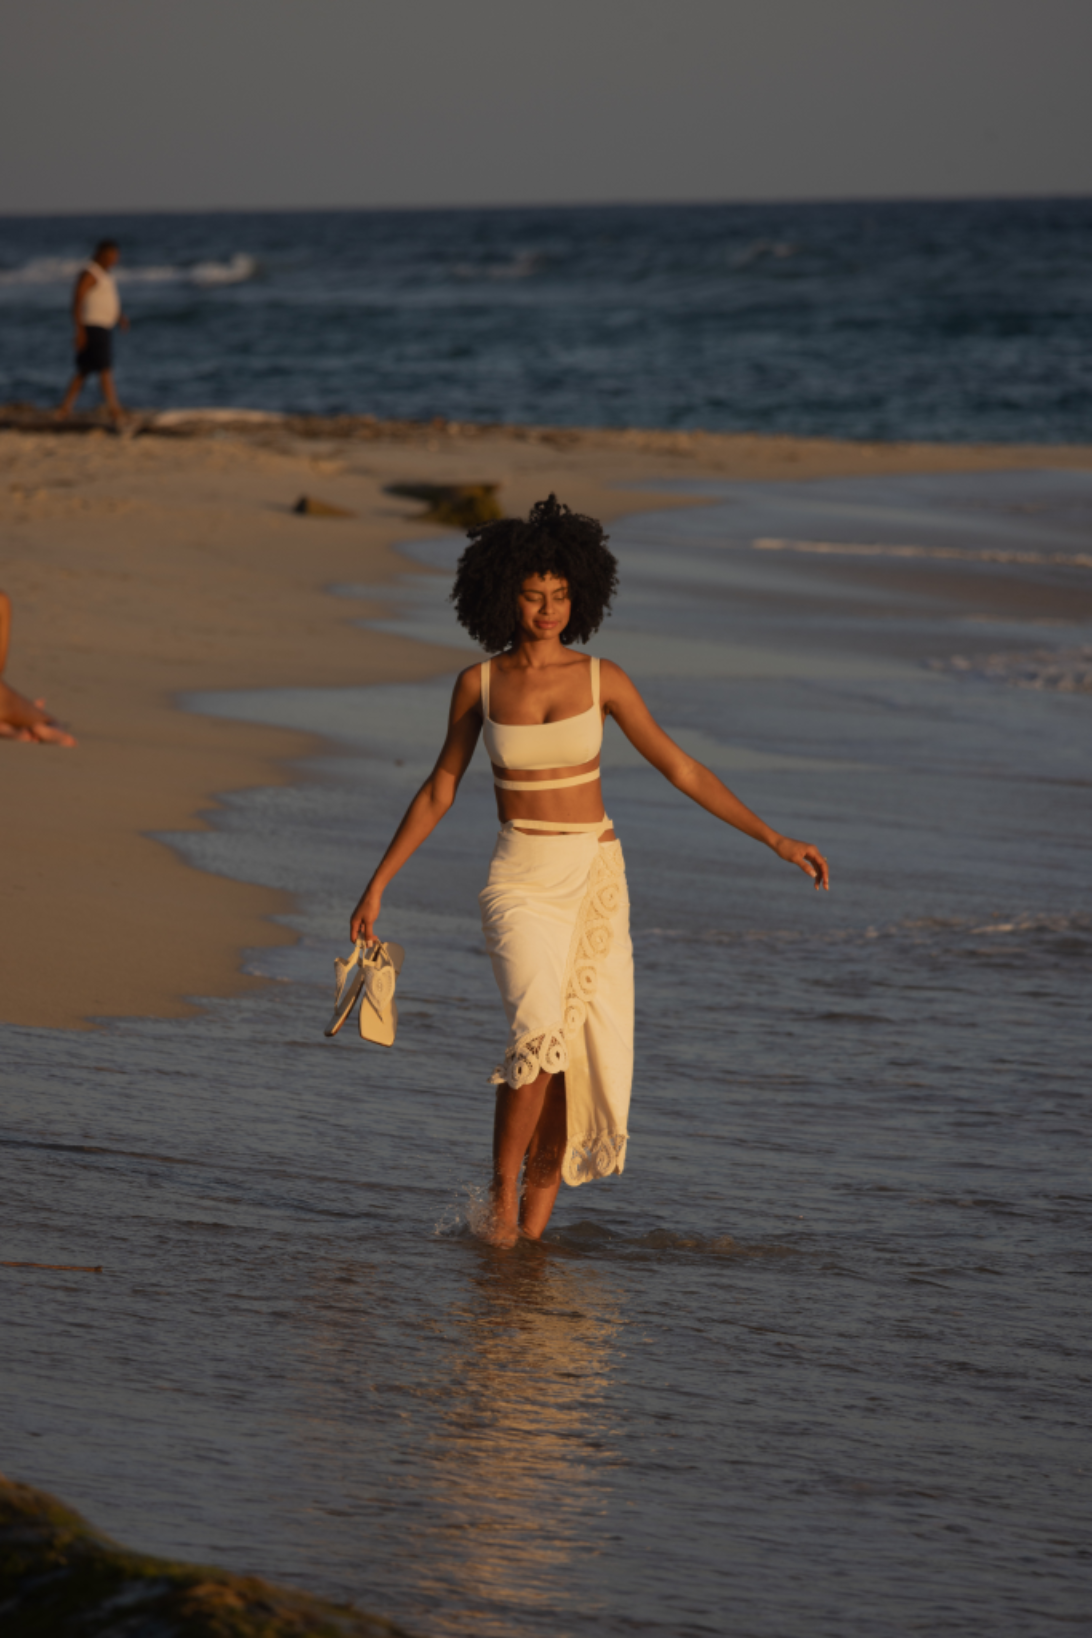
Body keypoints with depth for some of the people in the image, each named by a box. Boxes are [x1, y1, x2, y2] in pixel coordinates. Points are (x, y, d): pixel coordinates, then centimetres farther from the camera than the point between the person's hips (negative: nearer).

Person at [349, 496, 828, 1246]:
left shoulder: (602, 679, 0)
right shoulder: (479, 684, 1)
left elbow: (681, 769, 2)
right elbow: (439, 790, 10)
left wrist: (770, 835, -3)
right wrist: (379, 882, 9)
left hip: (596, 878, 1)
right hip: (521, 880, -1)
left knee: (582, 1055, 0)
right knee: (539, 1033, -24)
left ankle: (535, 1221, 13)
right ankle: (503, 1190, -6)